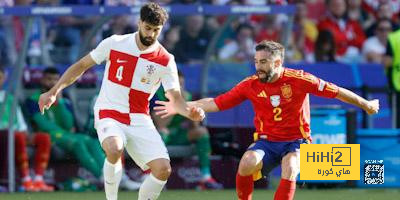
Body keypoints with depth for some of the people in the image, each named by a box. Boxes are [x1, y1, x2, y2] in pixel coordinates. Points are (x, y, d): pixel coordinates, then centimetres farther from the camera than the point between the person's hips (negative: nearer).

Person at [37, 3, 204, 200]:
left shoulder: (166, 61, -3)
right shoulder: (114, 43, -4)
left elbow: (176, 98, -1)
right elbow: (81, 66, 7)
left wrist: (190, 112, -24)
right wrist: (54, 91, 2)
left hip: (140, 120, 2)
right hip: (109, 114, -2)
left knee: (163, 169, -15)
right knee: (114, 149, -36)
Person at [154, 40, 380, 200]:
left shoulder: (298, 79, -12)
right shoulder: (251, 85, -4)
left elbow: (336, 92, -4)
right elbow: (217, 103, -1)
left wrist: (366, 105, 2)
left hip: (296, 141, -2)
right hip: (267, 142, 2)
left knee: (289, 171, -33)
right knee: (247, 163, -29)